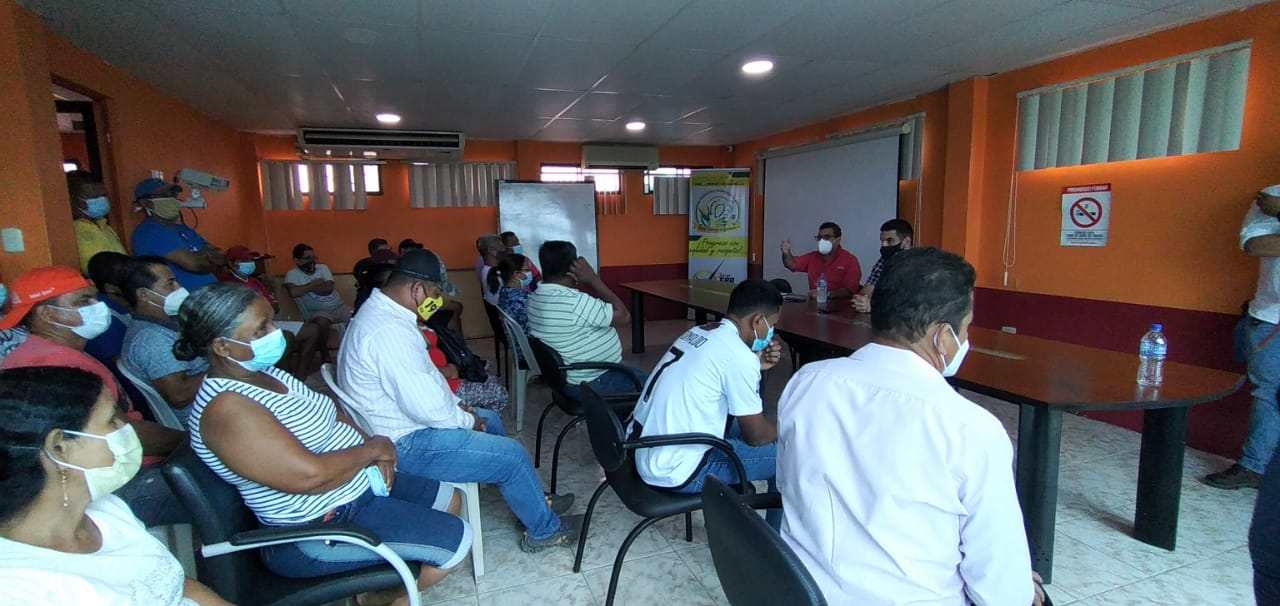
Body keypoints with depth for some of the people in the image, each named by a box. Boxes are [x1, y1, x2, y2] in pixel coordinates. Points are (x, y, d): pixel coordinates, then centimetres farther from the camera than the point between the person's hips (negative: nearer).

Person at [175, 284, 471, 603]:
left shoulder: (264, 372, 3)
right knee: (456, 539, -9)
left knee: (450, 501, 17)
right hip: (316, 531, -10)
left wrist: (370, 442, -5)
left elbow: (330, 415, 13)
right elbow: (310, 475, -33)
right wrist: (372, 449, -17)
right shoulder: (226, 408, -26)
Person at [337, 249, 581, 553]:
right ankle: (545, 530, 13)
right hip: (403, 444, -11)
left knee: (490, 420, 21)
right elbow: (425, 407, -30)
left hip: (401, 422, 11)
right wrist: (468, 420, -12)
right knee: (512, 456, -9)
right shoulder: (390, 331, -29)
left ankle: (533, 502, 34)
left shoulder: (379, 312, 6)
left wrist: (456, 404, 6)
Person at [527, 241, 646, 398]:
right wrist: (593, 279, -18)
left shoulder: (536, 298, 1)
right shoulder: (575, 302, -29)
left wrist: (588, 282, -2)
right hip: (593, 385, -9)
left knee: (638, 375, 24)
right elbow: (624, 317, -19)